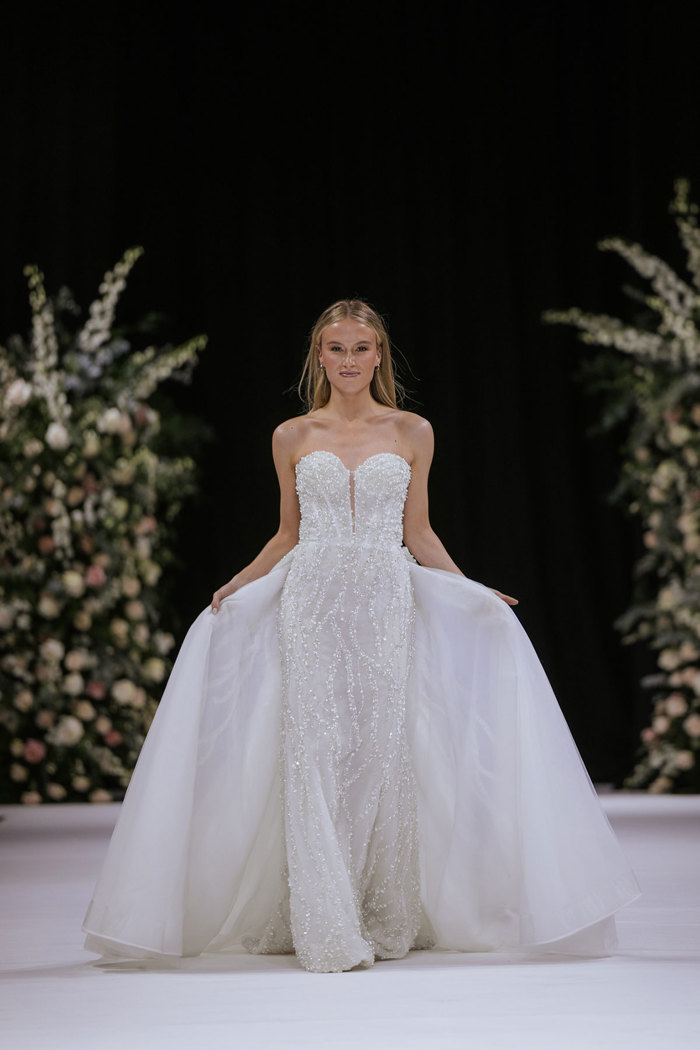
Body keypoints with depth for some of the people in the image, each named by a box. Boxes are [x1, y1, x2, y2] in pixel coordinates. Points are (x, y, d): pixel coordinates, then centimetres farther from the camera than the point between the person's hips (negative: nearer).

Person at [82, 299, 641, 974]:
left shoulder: (412, 433, 7)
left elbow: (418, 535, 11)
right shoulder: (293, 437, 8)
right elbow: (287, 534, 14)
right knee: (316, 756, -5)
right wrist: (236, 585, 2)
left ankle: (387, 920, 11)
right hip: (311, 607, 0)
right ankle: (328, 932, -1)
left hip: (387, 608, 0)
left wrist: (475, 593, 3)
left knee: (384, 753, -2)